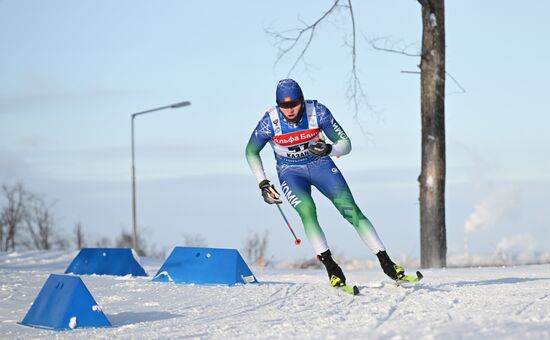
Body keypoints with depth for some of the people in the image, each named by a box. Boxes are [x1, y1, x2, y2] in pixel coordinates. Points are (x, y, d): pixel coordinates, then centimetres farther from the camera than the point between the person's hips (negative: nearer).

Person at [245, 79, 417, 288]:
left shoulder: (318, 112, -23)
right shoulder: (270, 121, -23)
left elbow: (346, 144, -16)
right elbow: (251, 152, -5)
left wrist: (329, 149, -37)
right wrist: (263, 184, -11)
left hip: (320, 165, 0)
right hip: (291, 172, 0)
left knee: (350, 209, -13)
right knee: (307, 211, -27)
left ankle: (385, 262, -11)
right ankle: (329, 265, -23)